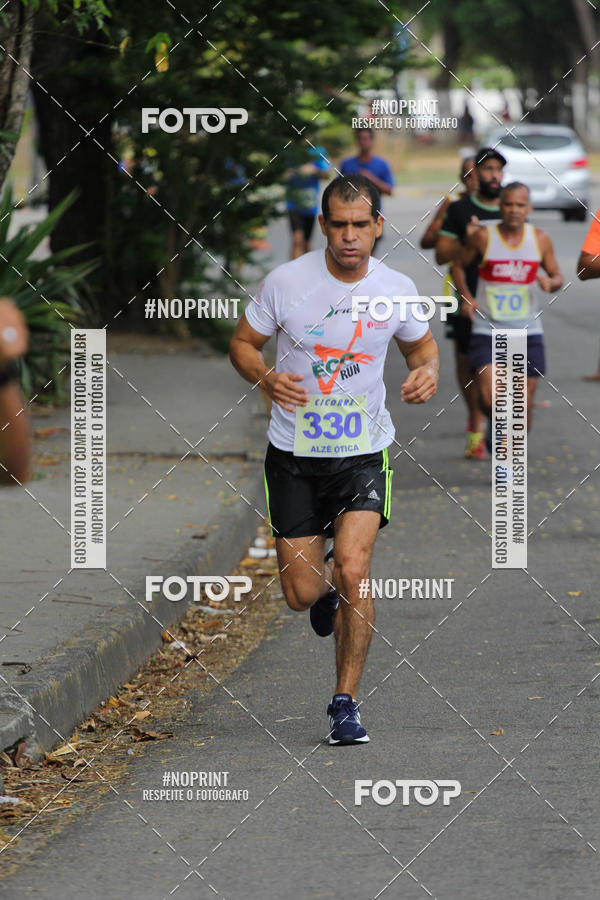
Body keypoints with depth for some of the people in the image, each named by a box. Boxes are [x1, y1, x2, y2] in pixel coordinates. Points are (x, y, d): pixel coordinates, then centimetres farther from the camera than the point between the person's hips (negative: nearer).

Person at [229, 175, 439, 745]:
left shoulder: (396, 290, -5)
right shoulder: (287, 282, -10)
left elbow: (421, 343, 15)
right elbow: (242, 343, 2)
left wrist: (427, 372, -8)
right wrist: (266, 377, -19)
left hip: (364, 452, 0)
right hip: (294, 455, 0)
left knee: (353, 569, -19)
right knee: (302, 593, 1)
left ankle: (345, 702, -4)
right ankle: (326, 582, 41)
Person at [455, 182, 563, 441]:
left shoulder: (540, 239, 3)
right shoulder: (483, 237, -4)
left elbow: (557, 276, 14)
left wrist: (550, 282, -10)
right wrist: (466, 296, -6)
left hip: (527, 331, 2)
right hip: (487, 330, -2)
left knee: (525, 402, 2)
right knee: (489, 397, -16)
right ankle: (496, 423, 19)